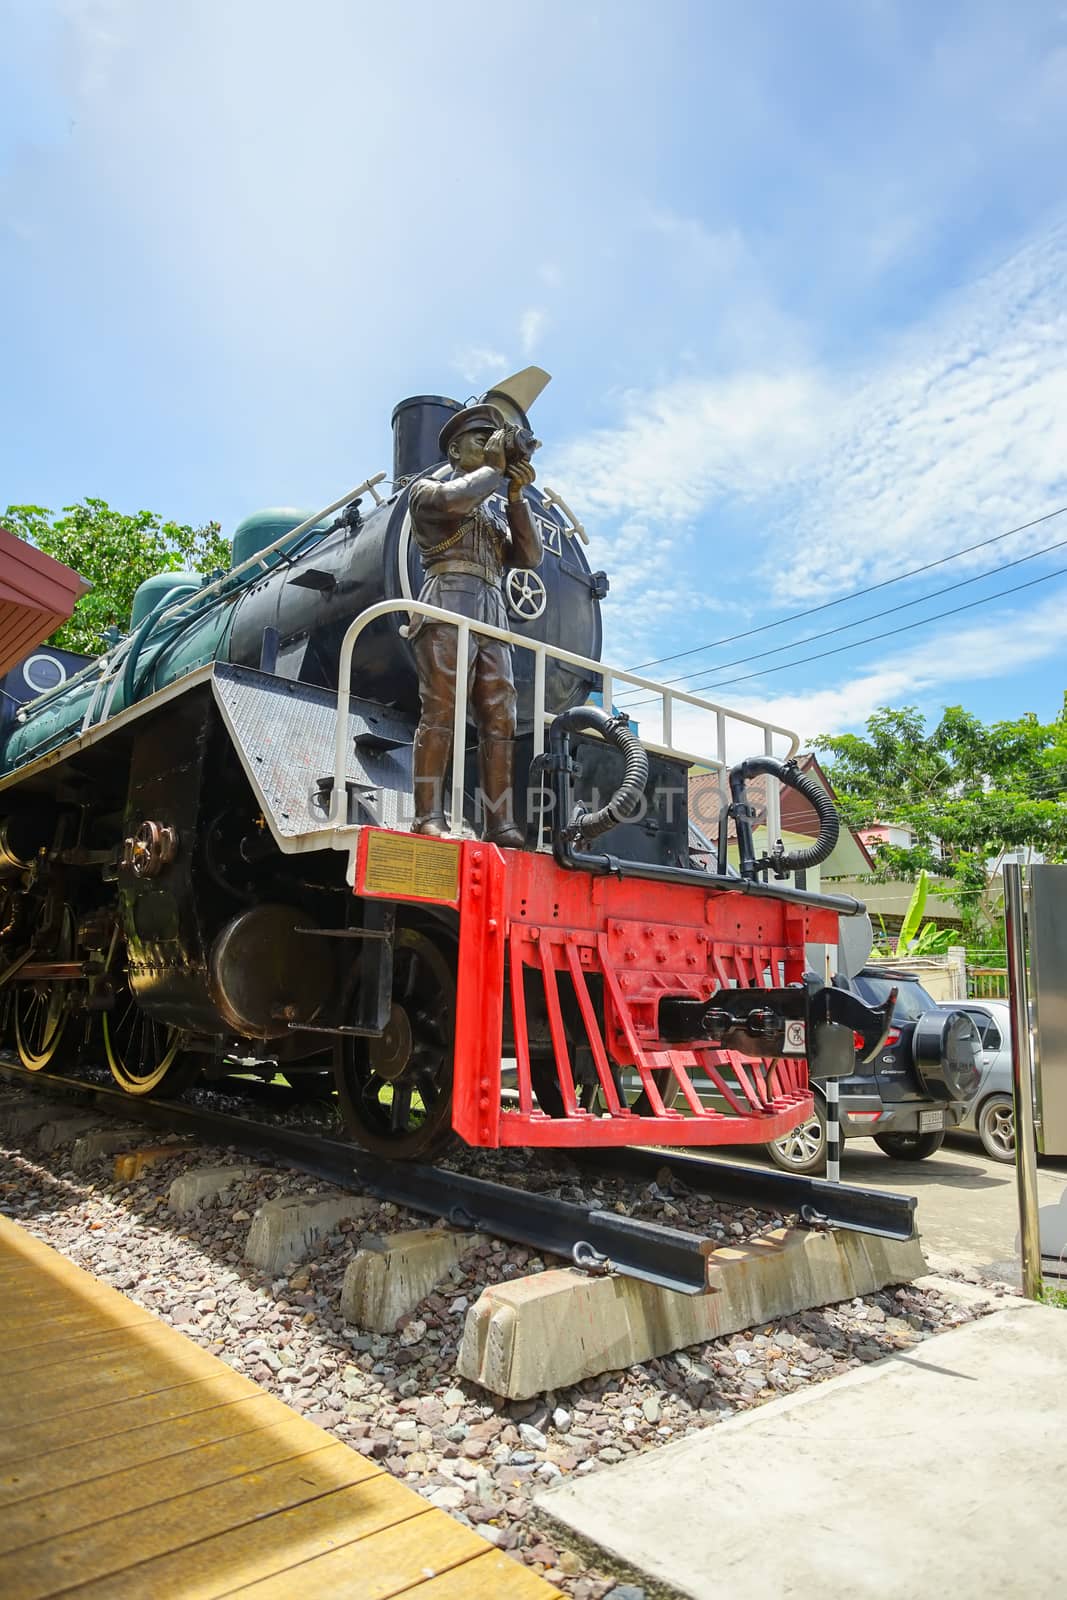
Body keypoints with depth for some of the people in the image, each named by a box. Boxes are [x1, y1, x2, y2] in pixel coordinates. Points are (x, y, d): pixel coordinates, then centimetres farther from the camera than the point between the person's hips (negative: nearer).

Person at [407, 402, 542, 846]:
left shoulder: (495, 516, 32)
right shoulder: (427, 488, 15)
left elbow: (529, 556, 17)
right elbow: (454, 499, -10)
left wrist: (516, 495, 9)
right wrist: (496, 469, 6)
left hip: (493, 619, 6)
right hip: (448, 606, -6)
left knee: (500, 722, -5)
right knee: (441, 711, -17)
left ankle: (501, 825, -9)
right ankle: (428, 818, -20)